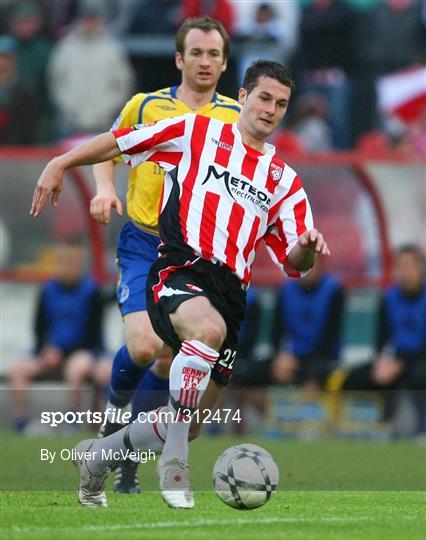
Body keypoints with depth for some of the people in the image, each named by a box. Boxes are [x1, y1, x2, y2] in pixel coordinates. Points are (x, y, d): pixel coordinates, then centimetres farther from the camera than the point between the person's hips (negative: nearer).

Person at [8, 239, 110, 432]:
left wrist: (61, 352, -12)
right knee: (18, 371, -20)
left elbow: (93, 332, -7)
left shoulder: (91, 291, -5)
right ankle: (21, 423, -19)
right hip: (50, 354, 4)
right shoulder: (48, 290, 7)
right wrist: (45, 350, -7)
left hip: (83, 351, -4)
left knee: (76, 369, -38)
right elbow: (39, 328, 13)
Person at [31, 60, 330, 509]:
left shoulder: (284, 180, 19)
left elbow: (293, 264, 12)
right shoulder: (196, 132, 9)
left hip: (230, 294, 5)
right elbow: (119, 142, 11)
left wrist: (306, 248, -11)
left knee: (192, 422, 5)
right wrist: (60, 164, 1)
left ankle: (97, 457, 32)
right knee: (209, 327, -40)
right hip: (179, 269, -5)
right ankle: (174, 459, -30)